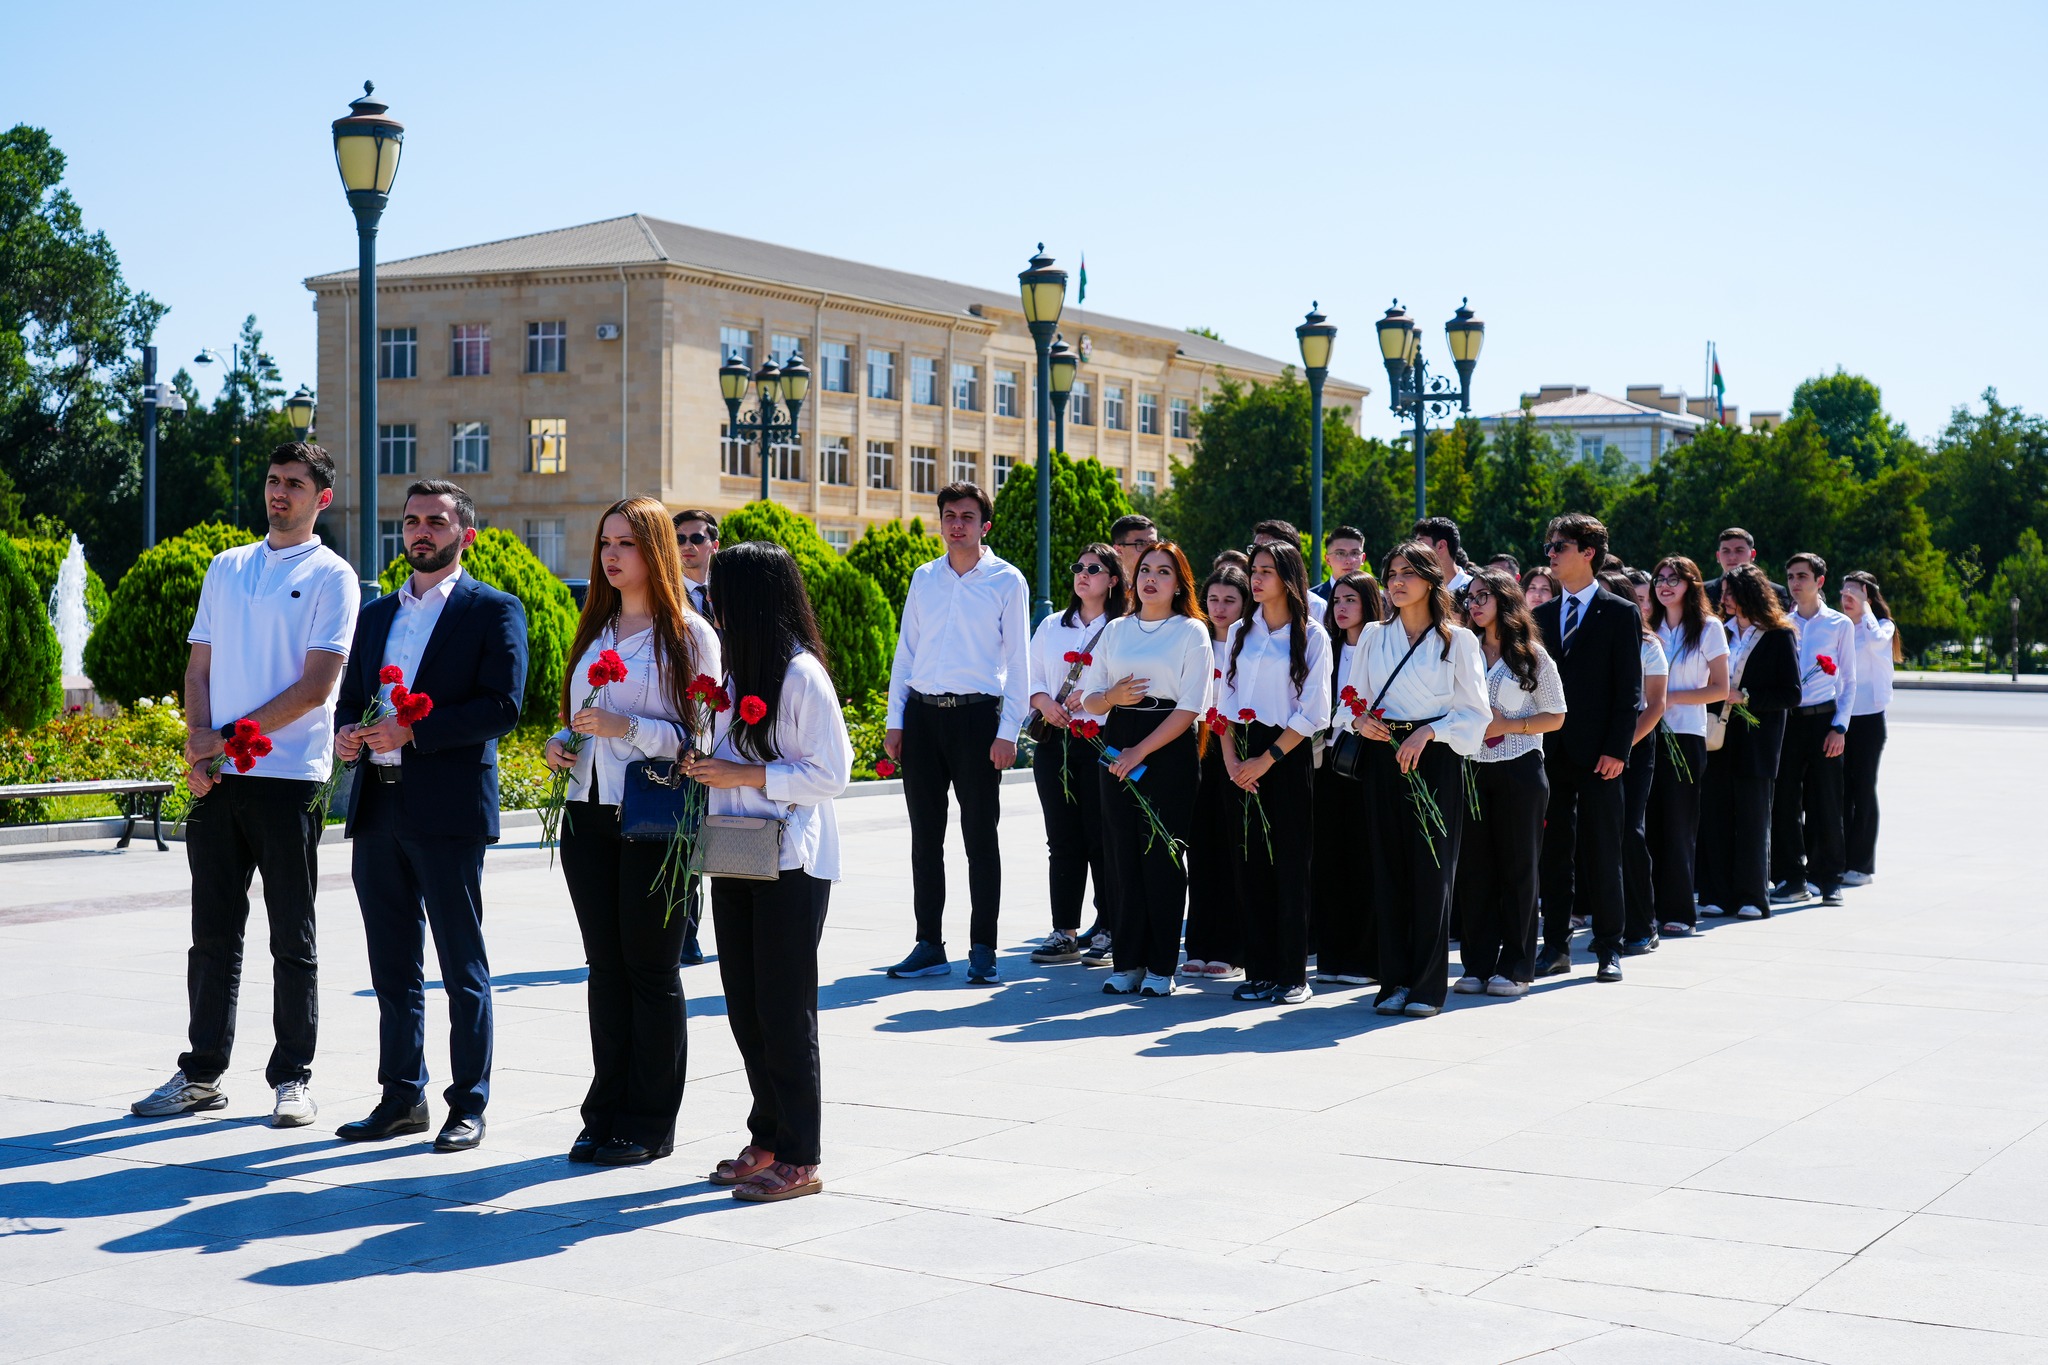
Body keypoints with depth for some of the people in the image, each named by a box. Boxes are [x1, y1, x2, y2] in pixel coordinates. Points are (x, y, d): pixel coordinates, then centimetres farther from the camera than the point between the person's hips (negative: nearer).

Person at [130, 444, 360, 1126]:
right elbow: (199, 667, 13)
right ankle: (202, 1073, 18)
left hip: (288, 777, -5)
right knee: (212, 934, 9)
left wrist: (231, 737, -11)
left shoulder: (331, 577, -1)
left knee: (292, 940, 3)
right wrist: (198, 746, -3)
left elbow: (316, 686, -9)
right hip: (217, 782, 5)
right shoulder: (226, 567, 15)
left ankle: (292, 1079, 10)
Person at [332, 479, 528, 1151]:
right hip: (377, 807, 6)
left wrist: (412, 731, -18)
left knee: (463, 968, 0)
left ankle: (468, 1106, 8)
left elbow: (502, 706, -11)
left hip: (448, 810, -6)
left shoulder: (495, 611, -1)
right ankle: (401, 1097, 21)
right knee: (393, 966, 11)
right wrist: (346, 735, -2)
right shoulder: (376, 614, 19)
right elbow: (351, 695, 21)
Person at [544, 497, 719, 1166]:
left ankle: (649, 1124, 8)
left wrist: (626, 727, -21)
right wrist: (561, 742, 4)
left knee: (651, 968, 0)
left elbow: (699, 735, -9)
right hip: (589, 812, 6)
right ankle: (605, 1114, 16)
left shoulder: (687, 633, -4)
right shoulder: (594, 630, 16)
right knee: (605, 967, 9)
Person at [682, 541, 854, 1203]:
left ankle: (798, 1158, 5)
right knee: (745, 1007, 11)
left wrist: (744, 776, -17)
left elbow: (830, 773, -16)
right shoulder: (734, 672, 13)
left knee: (784, 1011, -3)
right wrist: (706, 765, 5)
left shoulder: (802, 675, -13)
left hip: (791, 868, -8)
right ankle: (767, 1139, 22)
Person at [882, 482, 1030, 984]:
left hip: (977, 715, -4)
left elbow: (1018, 661, -3)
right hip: (922, 715, 4)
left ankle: (982, 949, 6)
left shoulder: (1006, 581, 0)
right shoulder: (923, 578, 11)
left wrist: (1007, 732, -10)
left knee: (980, 836, 0)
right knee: (925, 837, 7)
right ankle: (929, 946, 15)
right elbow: (905, 651, 14)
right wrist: (895, 721, 7)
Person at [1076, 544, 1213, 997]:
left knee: (1162, 854, -3)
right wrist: (1110, 697, -10)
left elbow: (1190, 707, -7)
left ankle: (1160, 967, 4)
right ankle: (1128, 963, 8)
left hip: (1170, 747, -4)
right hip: (1117, 742, 4)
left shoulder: (1192, 632, 1)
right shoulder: (1116, 631, 14)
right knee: (1124, 854, 2)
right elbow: (1088, 699, 13)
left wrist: (1141, 752, -13)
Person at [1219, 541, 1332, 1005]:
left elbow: (1312, 713, -7)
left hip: (1289, 755, -4)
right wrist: (1231, 759, -3)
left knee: (1289, 863, -3)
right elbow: (1224, 702, 11)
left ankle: (1293, 974, 2)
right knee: (1249, 863, 2)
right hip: (1242, 757, 4)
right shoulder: (1240, 632, 12)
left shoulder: (1312, 636, -1)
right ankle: (1258, 971, 8)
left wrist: (1267, 759, -12)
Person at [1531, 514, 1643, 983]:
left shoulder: (1620, 614, 0)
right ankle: (1556, 946, 13)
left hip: (1598, 754, -4)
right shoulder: (1541, 616, 13)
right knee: (1554, 852, 7)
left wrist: (1617, 749, -12)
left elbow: (1630, 689, -4)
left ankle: (1609, 948, 8)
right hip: (1550, 751, 4)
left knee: (1602, 853, 0)